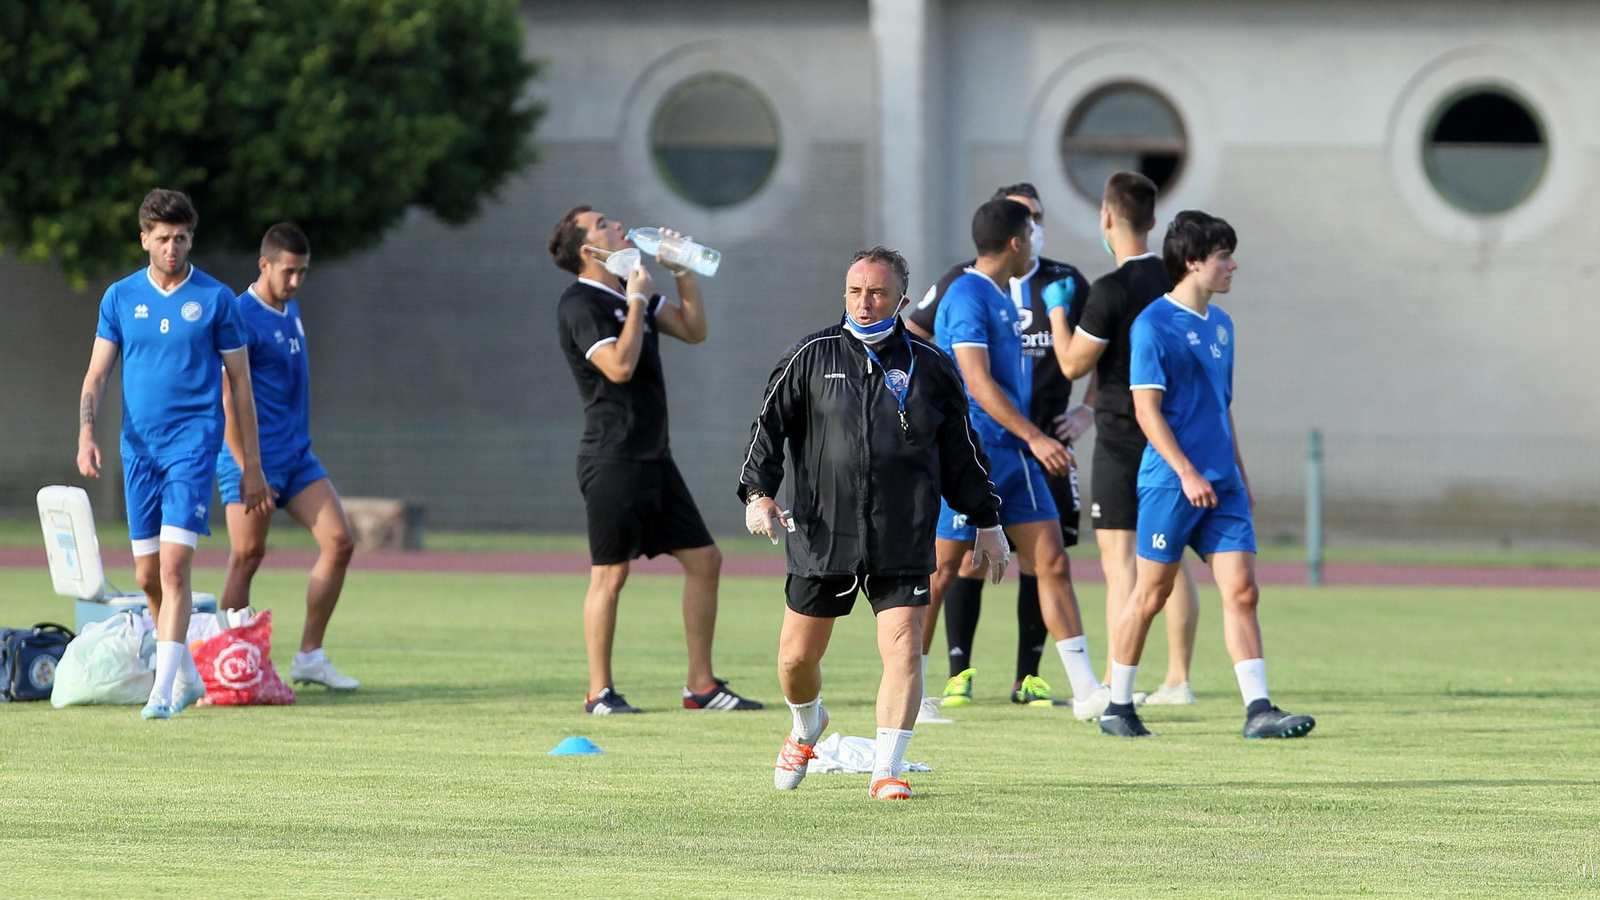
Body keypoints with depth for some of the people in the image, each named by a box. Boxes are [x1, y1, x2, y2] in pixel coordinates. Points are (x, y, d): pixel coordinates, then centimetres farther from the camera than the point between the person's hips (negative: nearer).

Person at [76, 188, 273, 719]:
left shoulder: (215, 298, 0)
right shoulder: (120, 298, 7)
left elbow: (240, 382, 5)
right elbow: (97, 374, 7)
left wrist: (252, 466, 3)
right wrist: (86, 433, -12)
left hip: (193, 442, -4)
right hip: (138, 449, 4)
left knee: (174, 565, -16)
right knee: (148, 576, 7)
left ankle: (163, 690, -19)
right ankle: (187, 675, 25)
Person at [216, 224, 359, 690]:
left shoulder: (290, 311, 14)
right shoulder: (242, 316, -13)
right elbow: (229, 401, -16)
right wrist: (246, 471, -20)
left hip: (297, 457, 8)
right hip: (255, 457, -8)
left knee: (338, 541, -1)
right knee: (247, 556, -5)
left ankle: (309, 657, 5)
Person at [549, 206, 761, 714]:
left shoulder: (630, 294, 16)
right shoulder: (580, 306, -10)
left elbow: (693, 330, 17)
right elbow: (619, 365, -22)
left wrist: (682, 272, 8)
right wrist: (638, 301, -13)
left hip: (653, 457, 9)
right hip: (613, 459, -9)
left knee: (704, 560, 6)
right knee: (610, 573, -5)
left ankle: (701, 686, 11)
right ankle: (599, 693, 1)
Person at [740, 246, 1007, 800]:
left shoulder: (929, 366, 7)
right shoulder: (812, 358, 5)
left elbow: (961, 451, 15)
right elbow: (770, 425, 6)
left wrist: (986, 522, 17)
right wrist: (758, 492, -9)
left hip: (902, 542, 0)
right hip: (821, 536, 1)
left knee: (903, 648, -13)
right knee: (797, 657, 6)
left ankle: (886, 771, -7)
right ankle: (806, 729, 38)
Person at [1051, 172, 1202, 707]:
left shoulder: (1111, 291, -17)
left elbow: (1073, 364, -9)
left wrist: (1056, 313, 6)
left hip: (1122, 439, -7)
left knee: (1119, 560, -6)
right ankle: (1177, 679, 13)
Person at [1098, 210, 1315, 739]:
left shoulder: (1220, 324, 15)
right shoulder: (1154, 325, -9)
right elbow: (1147, 408, -13)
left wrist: (1240, 476, 22)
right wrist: (1187, 472, -19)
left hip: (1221, 484, 7)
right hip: (1170, 482, -7)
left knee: (1242, 590, -3)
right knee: (1152, 594, 2)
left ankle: (1258, 710, -7)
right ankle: (1118, 708, 14)